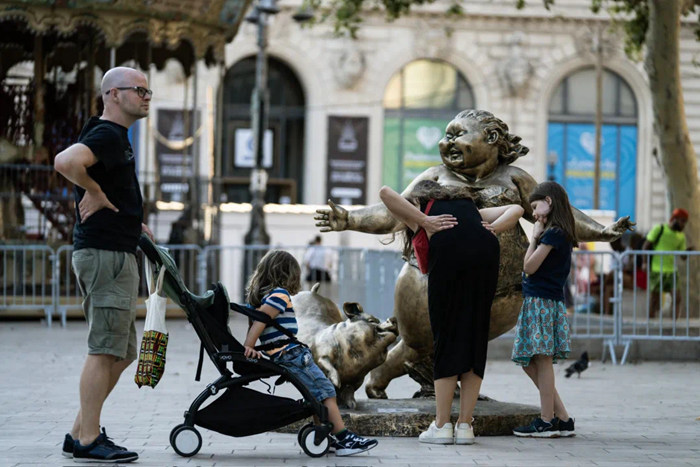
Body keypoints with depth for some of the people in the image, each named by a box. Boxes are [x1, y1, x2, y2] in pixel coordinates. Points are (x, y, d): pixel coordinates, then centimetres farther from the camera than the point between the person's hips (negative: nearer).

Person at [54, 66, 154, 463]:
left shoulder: (116, 137, 20)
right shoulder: (107, 135, -13)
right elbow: (66, 162, -33)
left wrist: (130, 220, 17)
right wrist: (95, 193, -18)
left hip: (117, 255, 11)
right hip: (105, 254, -11)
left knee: (120, 352, 13)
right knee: (106, 349, -9)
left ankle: (81, 433, 17)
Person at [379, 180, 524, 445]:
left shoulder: (416, 208, 28)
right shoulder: (469, 206, 38)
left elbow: (386, 193, 8)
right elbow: (515, 209, 30)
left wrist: (424, 222, 6)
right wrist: (494, 229, 15)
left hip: (448, 254, -3)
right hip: (486, 252, 3)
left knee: (446, 337, 3)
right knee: (476, 338, 8)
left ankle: (442, 426, 2)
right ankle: (465, 426, 7)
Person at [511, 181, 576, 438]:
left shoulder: (553, 233, -13)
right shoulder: (560, 234, 16)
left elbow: (529, 267, -12)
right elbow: (531, 268, 16)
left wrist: (534, 237, -5)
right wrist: (537, 237, 11)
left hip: (542, 303, -10)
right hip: (538, 302, 10)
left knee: (542, 360, -5)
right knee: (529, 362, 12)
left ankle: (547, 420, -1)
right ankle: (562, 418, 12)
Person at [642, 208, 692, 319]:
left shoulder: (681, 236, 8)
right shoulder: (659, 229, -5)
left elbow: (683, 257, 10)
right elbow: (646, 246, -3)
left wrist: (687, 251, -12)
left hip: (671, 271, 4)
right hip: (656, 271, -4)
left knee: (677, 297, -9)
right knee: (655, 299, 0)